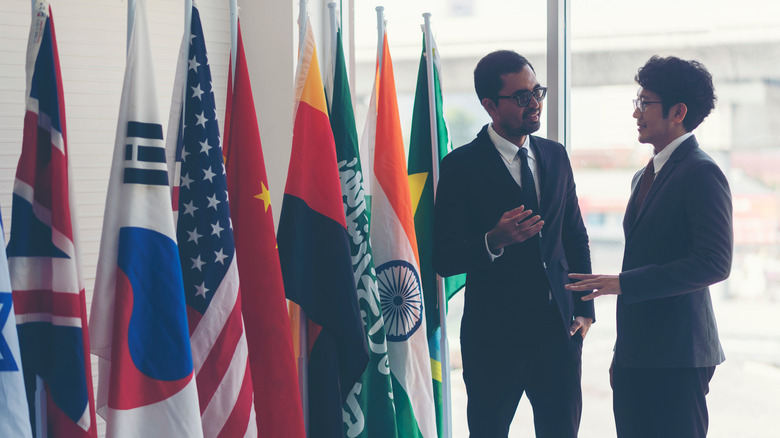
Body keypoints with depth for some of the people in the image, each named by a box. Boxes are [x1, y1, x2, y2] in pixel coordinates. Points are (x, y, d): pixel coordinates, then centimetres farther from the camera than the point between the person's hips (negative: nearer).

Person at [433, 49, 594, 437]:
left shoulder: (555, 156, 10)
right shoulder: (461, 166, -7)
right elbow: (445, 260, -11)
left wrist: (584, 309, 9)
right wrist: (493, 241, -29)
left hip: (559, 331, 4)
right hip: (495, 337, -4)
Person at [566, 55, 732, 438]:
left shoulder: (701, 173, -11)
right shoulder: (645, 176, 18)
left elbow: (714, 263, -20)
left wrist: (624, 283, -20)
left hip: (677, 361, -8)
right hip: (634, 358, 8)